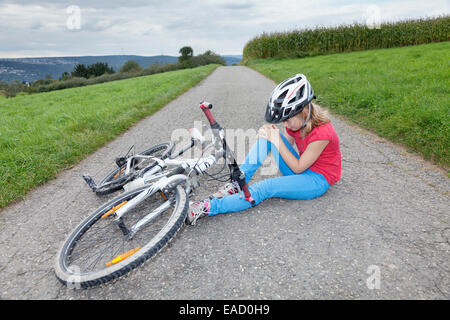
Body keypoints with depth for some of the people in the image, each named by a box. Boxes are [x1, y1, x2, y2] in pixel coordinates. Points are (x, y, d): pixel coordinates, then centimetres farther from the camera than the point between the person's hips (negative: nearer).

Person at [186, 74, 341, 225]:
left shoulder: (322, 132, -27)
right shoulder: (296, 121, -4)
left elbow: (298, 168, -20)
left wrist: (277, 140, -24)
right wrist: (271, 134, -17)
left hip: (317, 180, -7)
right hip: (300, 169, 7)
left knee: (265, 188, -31)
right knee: (267, 135, -15)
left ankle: (208, 207, -31)